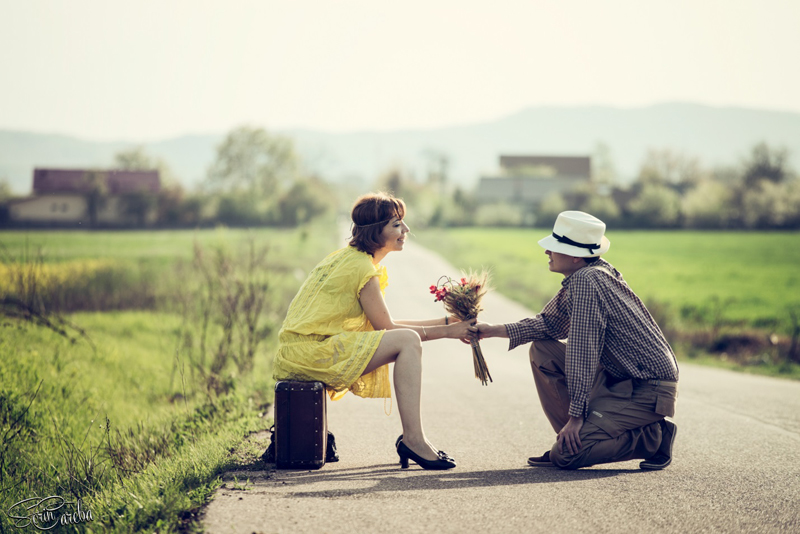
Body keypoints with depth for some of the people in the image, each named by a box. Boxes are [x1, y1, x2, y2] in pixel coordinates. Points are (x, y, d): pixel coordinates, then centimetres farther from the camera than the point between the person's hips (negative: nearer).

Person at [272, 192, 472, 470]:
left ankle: (412, 436, 10)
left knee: (404, 339, 16)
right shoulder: (363, 268, -11)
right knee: (408, 340, -16)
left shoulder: (347, 258, 19)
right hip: (311, 351, -10)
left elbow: (383, 324, 17)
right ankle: (413, 439, -19)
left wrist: (446, 321, 13)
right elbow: (386, 327, -10)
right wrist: (447, 331, -5)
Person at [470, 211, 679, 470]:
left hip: (649, 390, -10)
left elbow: (583, 353, -23)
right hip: (618, 378, 10)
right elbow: (550, 324, 20)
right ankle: (570, 439, 12)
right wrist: (493, 330, 14)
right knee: (543, 351, 7)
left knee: (567, 454, -17)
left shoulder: (586, 281, -22)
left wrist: (576, 415, -19)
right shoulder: (580, 278, 9)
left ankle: (653, 438, -2)